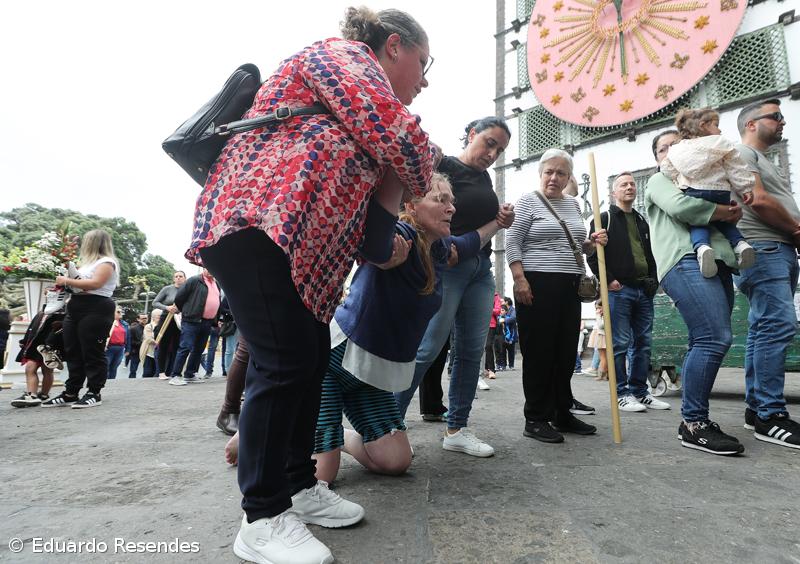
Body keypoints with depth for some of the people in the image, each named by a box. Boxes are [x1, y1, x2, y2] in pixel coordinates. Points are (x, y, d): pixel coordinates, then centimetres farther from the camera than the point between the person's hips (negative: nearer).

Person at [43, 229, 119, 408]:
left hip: (96, 311, -9)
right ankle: (70, 393, 14)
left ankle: (94, 394, 1)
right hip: (76, 309, 10)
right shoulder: (89, 262, 24)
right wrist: (65, 283, 10)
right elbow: (81, 283, 26)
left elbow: (95, 283, -18)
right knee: (73, 352, 9)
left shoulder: (106, 262, -5)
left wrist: (67, 281, -12)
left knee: (93, 353, -6)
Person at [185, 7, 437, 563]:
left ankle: (298, 485, 21)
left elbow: (379, 176, 24)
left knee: (312, 357, 9)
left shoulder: (362, 84, 31)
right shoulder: (345, 55, 0)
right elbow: (398, 138, -14)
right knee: (284, 364, -12)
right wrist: (423, 175, 6)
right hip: (258, 220, -10)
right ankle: (263, 519, 1)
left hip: (301, 241, 11)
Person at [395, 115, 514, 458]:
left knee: (471, 350, 5)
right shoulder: (444, 167, -5)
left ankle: (457, 430, 15)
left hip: (481, 268, 8)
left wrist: (504, 219, 11)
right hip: (447, 264, -8)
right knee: (427, 348, -10)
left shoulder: (484, 177, 18)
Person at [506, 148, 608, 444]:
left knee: (565, 352, 10)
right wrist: (519, 279, -18)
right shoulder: (528, 201, 0)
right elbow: (512, 242, -8)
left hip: (570, 287, 7)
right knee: (539, 352, -3)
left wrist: (593, 242, 2)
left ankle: (562, 413, 22)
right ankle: (535, 419, 6)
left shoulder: (573, 204, 18)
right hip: (537, 285, -6)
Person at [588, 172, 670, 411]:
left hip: (644, 291, 7)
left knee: (643, 343, 8)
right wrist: (608, 280, -14)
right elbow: (592, 253, -7)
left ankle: (640, 391, 17)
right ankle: (622, 393, 4)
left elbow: (650, 255, 26)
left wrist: (654, 280, 12)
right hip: (618, 289, -7)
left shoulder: (642, 221, 22)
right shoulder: (604, 219, 2)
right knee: (621, 344, -4)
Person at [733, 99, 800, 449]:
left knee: (764, 328, 7)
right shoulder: (741, 153, -1)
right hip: (762, 249, -10)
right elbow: (758, 200, -14)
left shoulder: (763, 160, 29)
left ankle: (756, 408, 12)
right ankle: (770, 416, -14)